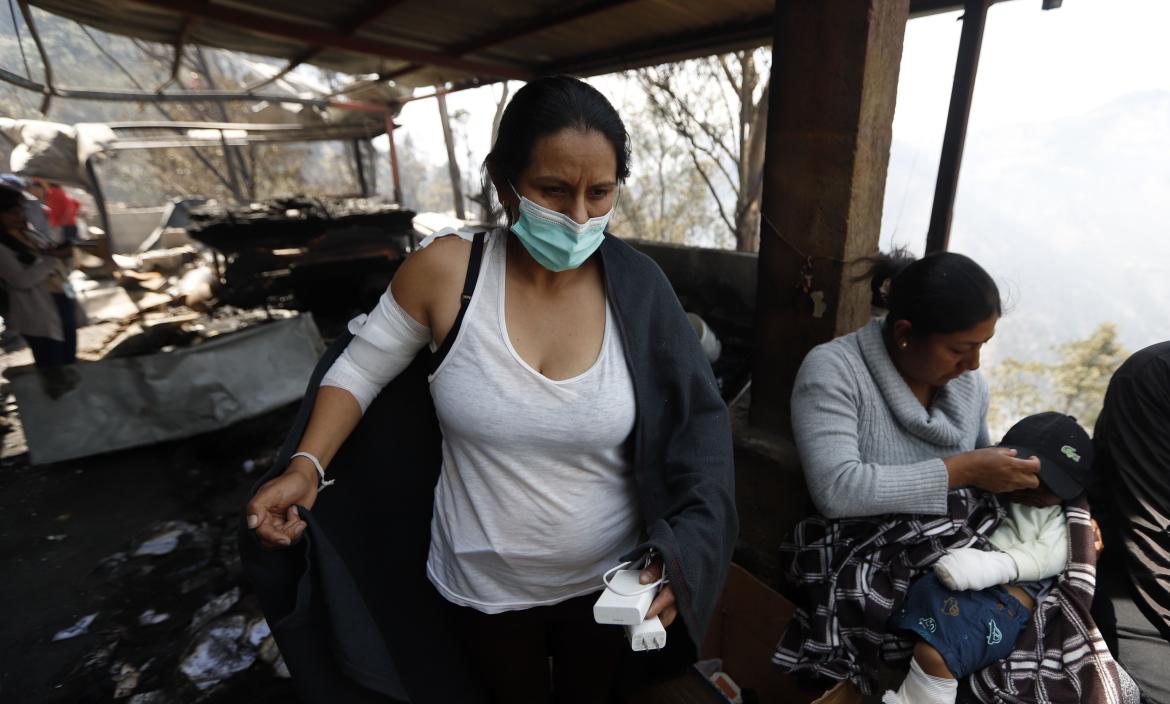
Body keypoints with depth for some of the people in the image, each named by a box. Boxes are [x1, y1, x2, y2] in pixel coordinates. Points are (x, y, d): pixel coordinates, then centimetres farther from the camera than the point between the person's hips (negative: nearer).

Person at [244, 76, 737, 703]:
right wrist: (306, 467, -16)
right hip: (485, 587, 0)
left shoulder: (637, 288, -16)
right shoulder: (445, 270, -18)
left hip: (608, 582, 1)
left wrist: (676, 553, -19)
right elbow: (360, 370, -4)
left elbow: (695, 428, -9)